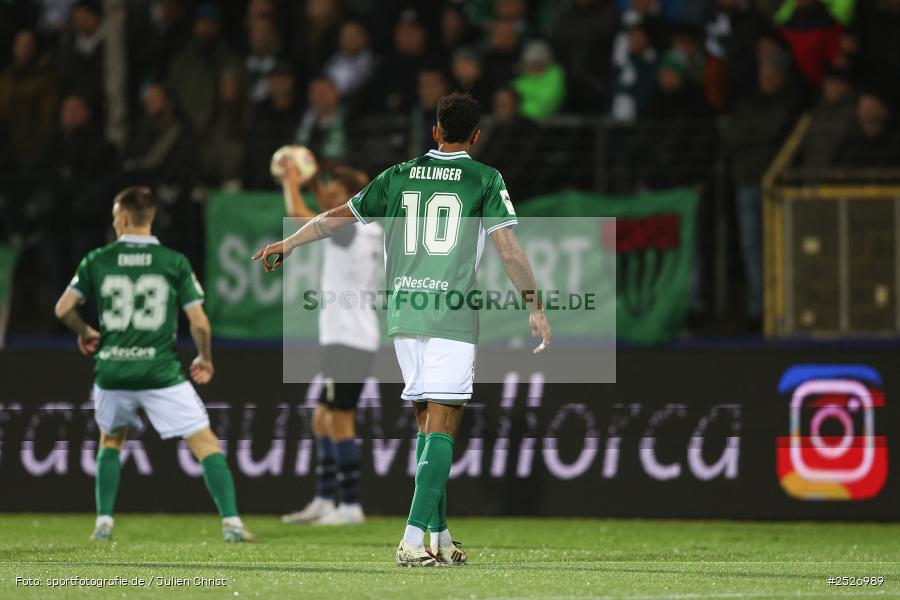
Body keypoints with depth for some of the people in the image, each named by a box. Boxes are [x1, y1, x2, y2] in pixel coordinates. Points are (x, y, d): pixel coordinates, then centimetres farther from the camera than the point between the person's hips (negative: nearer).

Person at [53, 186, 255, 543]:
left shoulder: (97, 260, 3)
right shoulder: (174, 262, 0)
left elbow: (63, 309, 3)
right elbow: (199, 323, -2)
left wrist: (84, 333, 24)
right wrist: (205, 359, 16)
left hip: (112, 372, 2)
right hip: (161, 374, -2)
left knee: (111, 440, 28)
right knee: (206, 444, 2)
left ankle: (103, 522, 20)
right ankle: (231, 523, -11)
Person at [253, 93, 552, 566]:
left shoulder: (400, 175, 11)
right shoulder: (485, 179, 1)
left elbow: (340, 216, 17)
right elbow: (508, 247, -4)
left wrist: (288, 244, 29)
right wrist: (534, 307, 2)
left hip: (403, 314, 4)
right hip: (452, 318, -4)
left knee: (427, 423, 14)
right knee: (442, 428, -8)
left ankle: (439, 538, 17)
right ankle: (413, 540, -20)